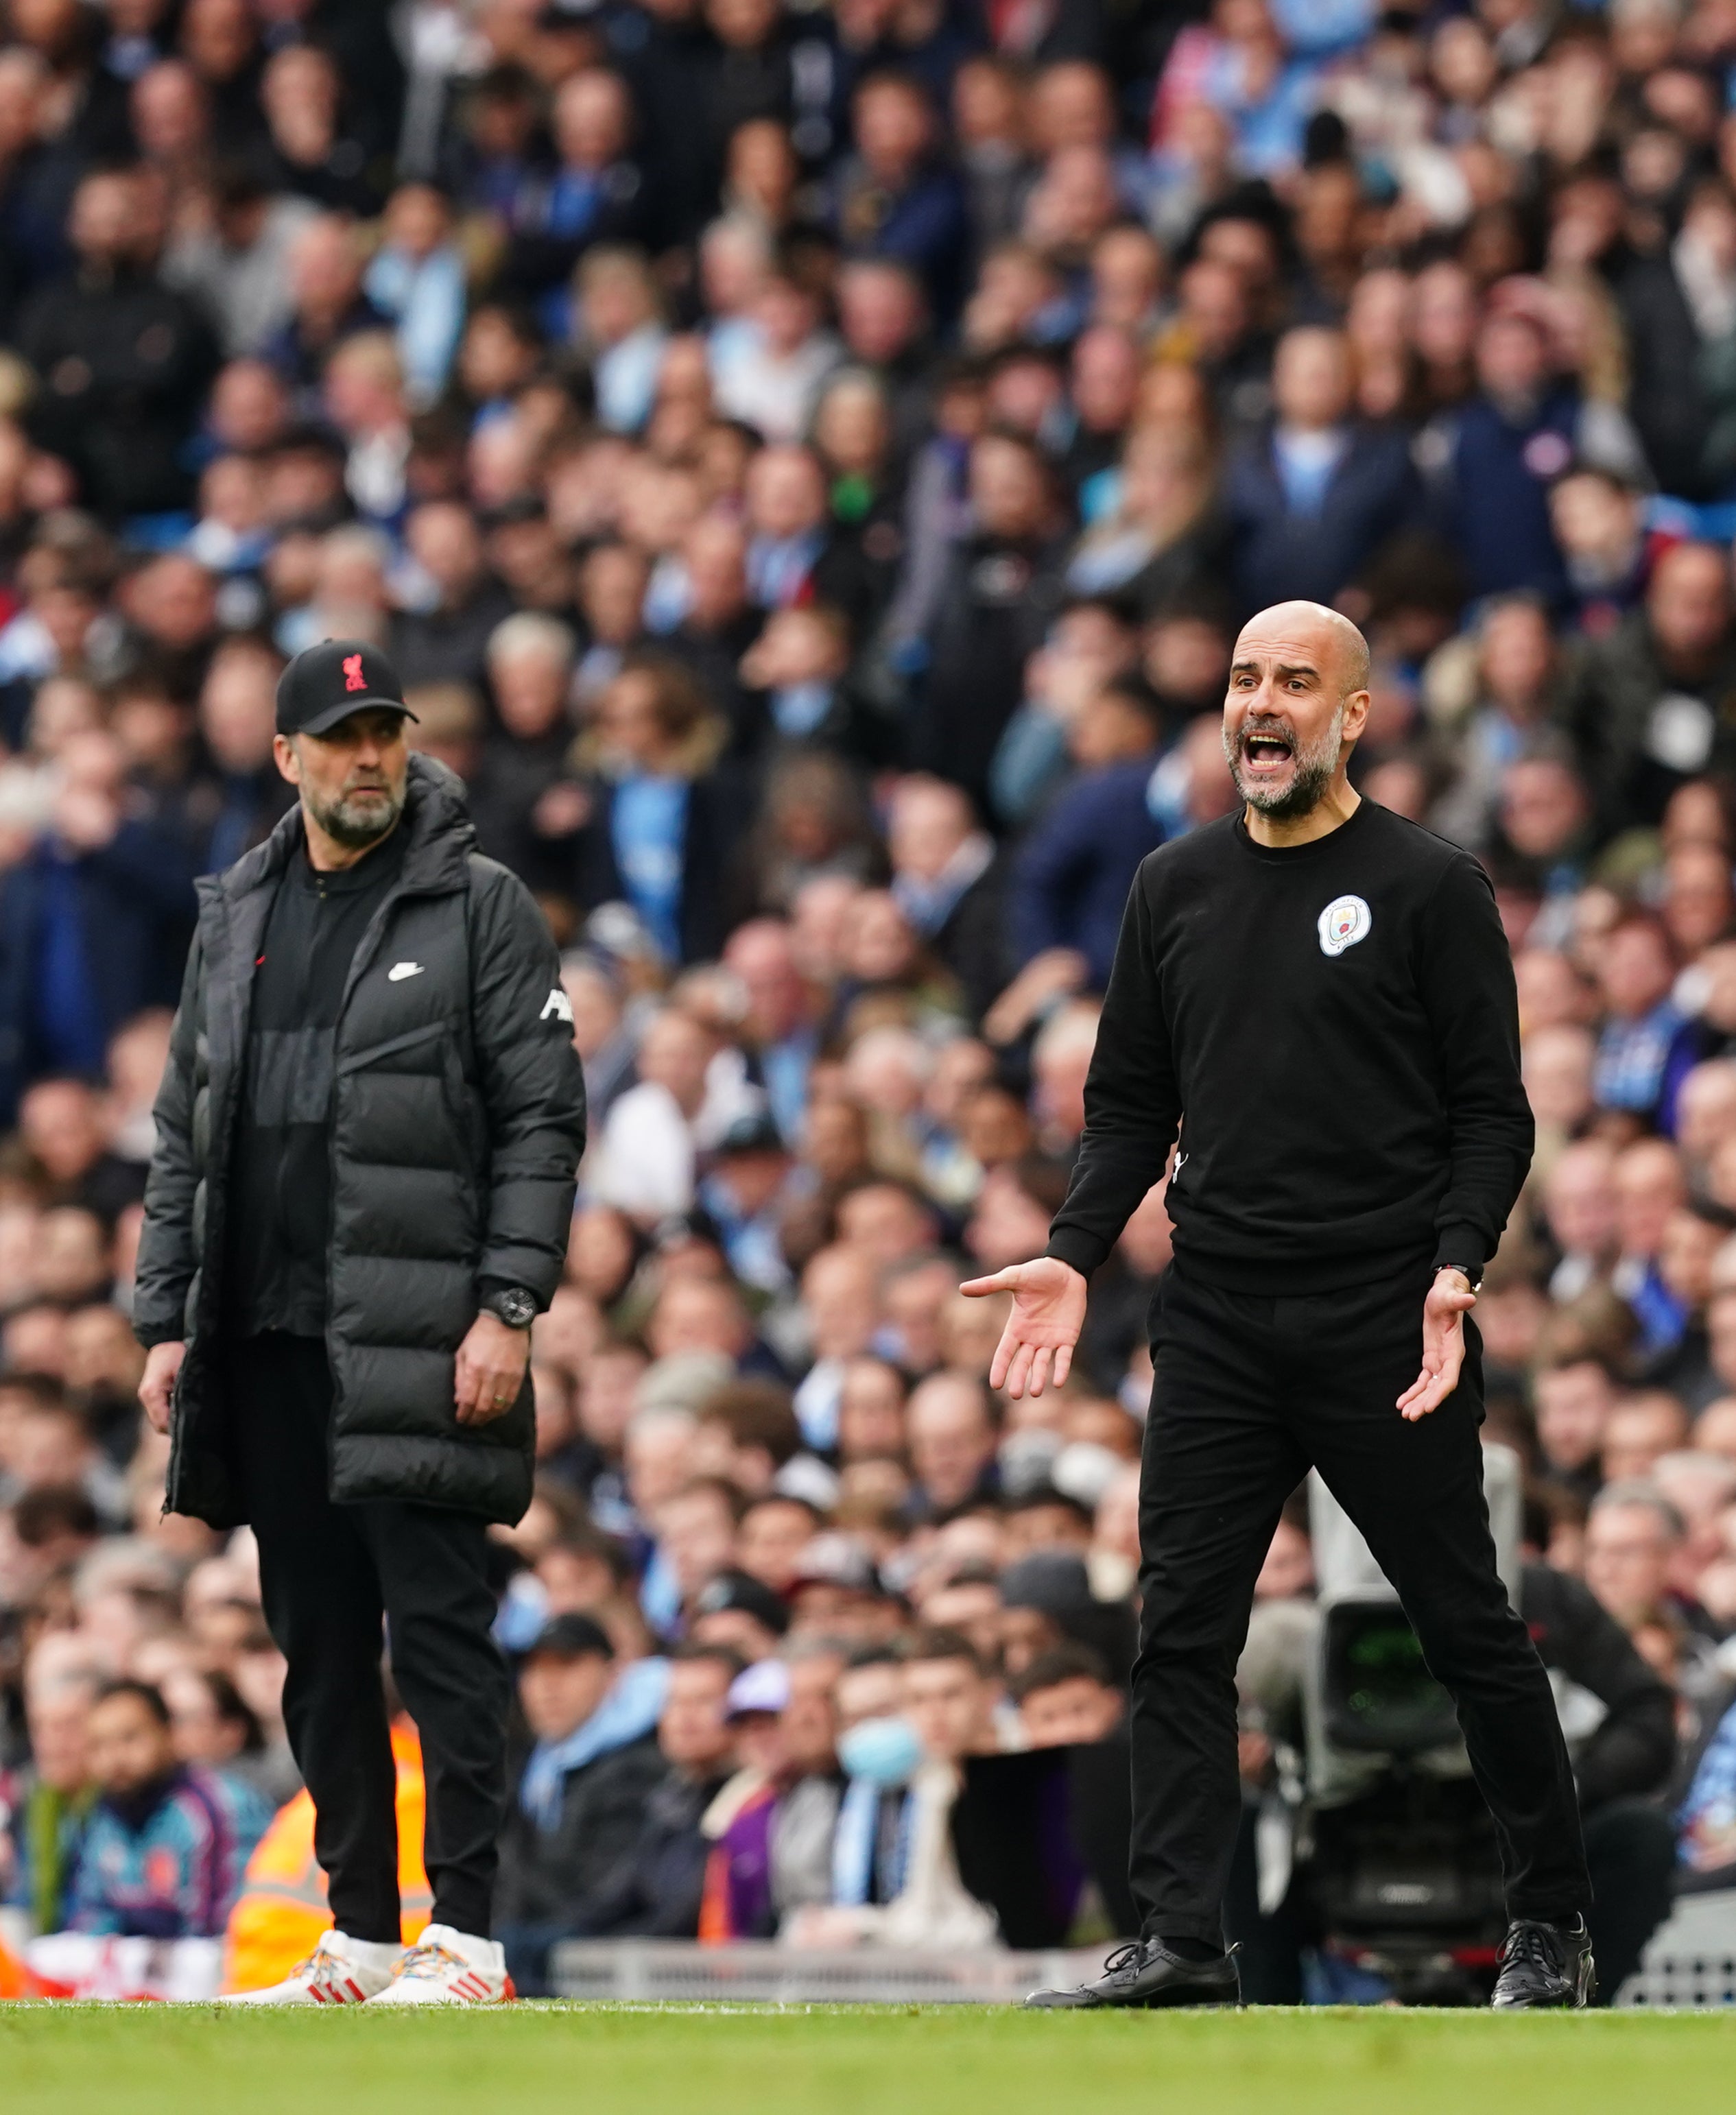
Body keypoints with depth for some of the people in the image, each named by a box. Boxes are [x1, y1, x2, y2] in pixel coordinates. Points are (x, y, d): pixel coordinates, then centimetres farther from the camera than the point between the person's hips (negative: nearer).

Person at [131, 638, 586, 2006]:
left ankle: (466, 1935, -6)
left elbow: (543, 1120, -5)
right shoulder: (237, 920, 16)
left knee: (439, 1628, -8)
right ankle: (361, 1933, 14)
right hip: (266, 1346, 6)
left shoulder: (479, 908, 0)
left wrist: (510, 1306, -13)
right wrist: (167, 1318, 11)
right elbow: (186, 1132, 18)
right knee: (321, 1650, 8)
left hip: (418, 1343, -6)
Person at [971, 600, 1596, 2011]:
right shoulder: (1178, 888, 11)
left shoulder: (1426, 887, -3)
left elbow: (1490, 1111, -4)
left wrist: (1457, 1264, -19)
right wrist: (1077, 1255, 2)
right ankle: (1183, 1939, 0)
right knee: (1182, 1631, -2)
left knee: (1469, 1629, 2)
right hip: (1219, 1322, 4)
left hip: (1382, 1324, -4)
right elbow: (1131, 1105, 16)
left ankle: (1553, 1928, 14)